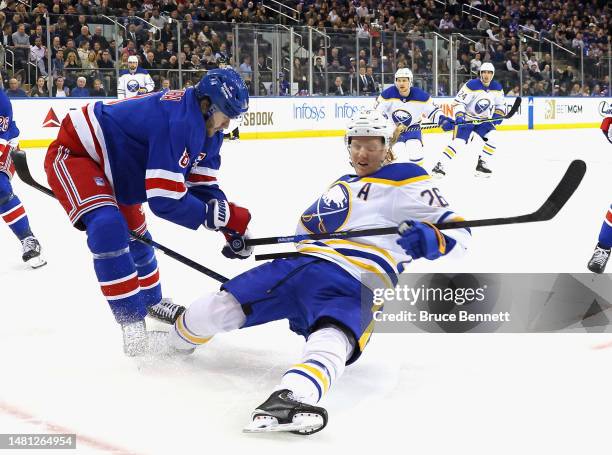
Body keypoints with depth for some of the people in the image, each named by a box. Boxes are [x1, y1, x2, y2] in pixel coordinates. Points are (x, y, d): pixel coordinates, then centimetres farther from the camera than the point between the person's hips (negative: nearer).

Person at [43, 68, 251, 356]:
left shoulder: (208, 130, -4)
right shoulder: (179, 122, -36)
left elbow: (203, 187, 0)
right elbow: (164, 200, -36)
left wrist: (231, 224, -14)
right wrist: (222, 216, -26)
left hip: (112, 164, 10)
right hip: (72, 153, -10)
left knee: (135, 235, 22)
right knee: (108, 227, -29)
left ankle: (151, 301, 46)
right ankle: (133, 323, -22)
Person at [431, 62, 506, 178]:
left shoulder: (497, 88, -2)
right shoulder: (471, 85, -19)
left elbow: (501, 104, 10)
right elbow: (459, 101, -19)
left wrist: (498, 115, -8)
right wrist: (459, 116, -32)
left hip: (483, 120, 5)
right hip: (467, 118, -5)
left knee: (492, 138, -16)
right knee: (458, 142, -17)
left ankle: (482, 164, -2)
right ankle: (440, 165, -8)